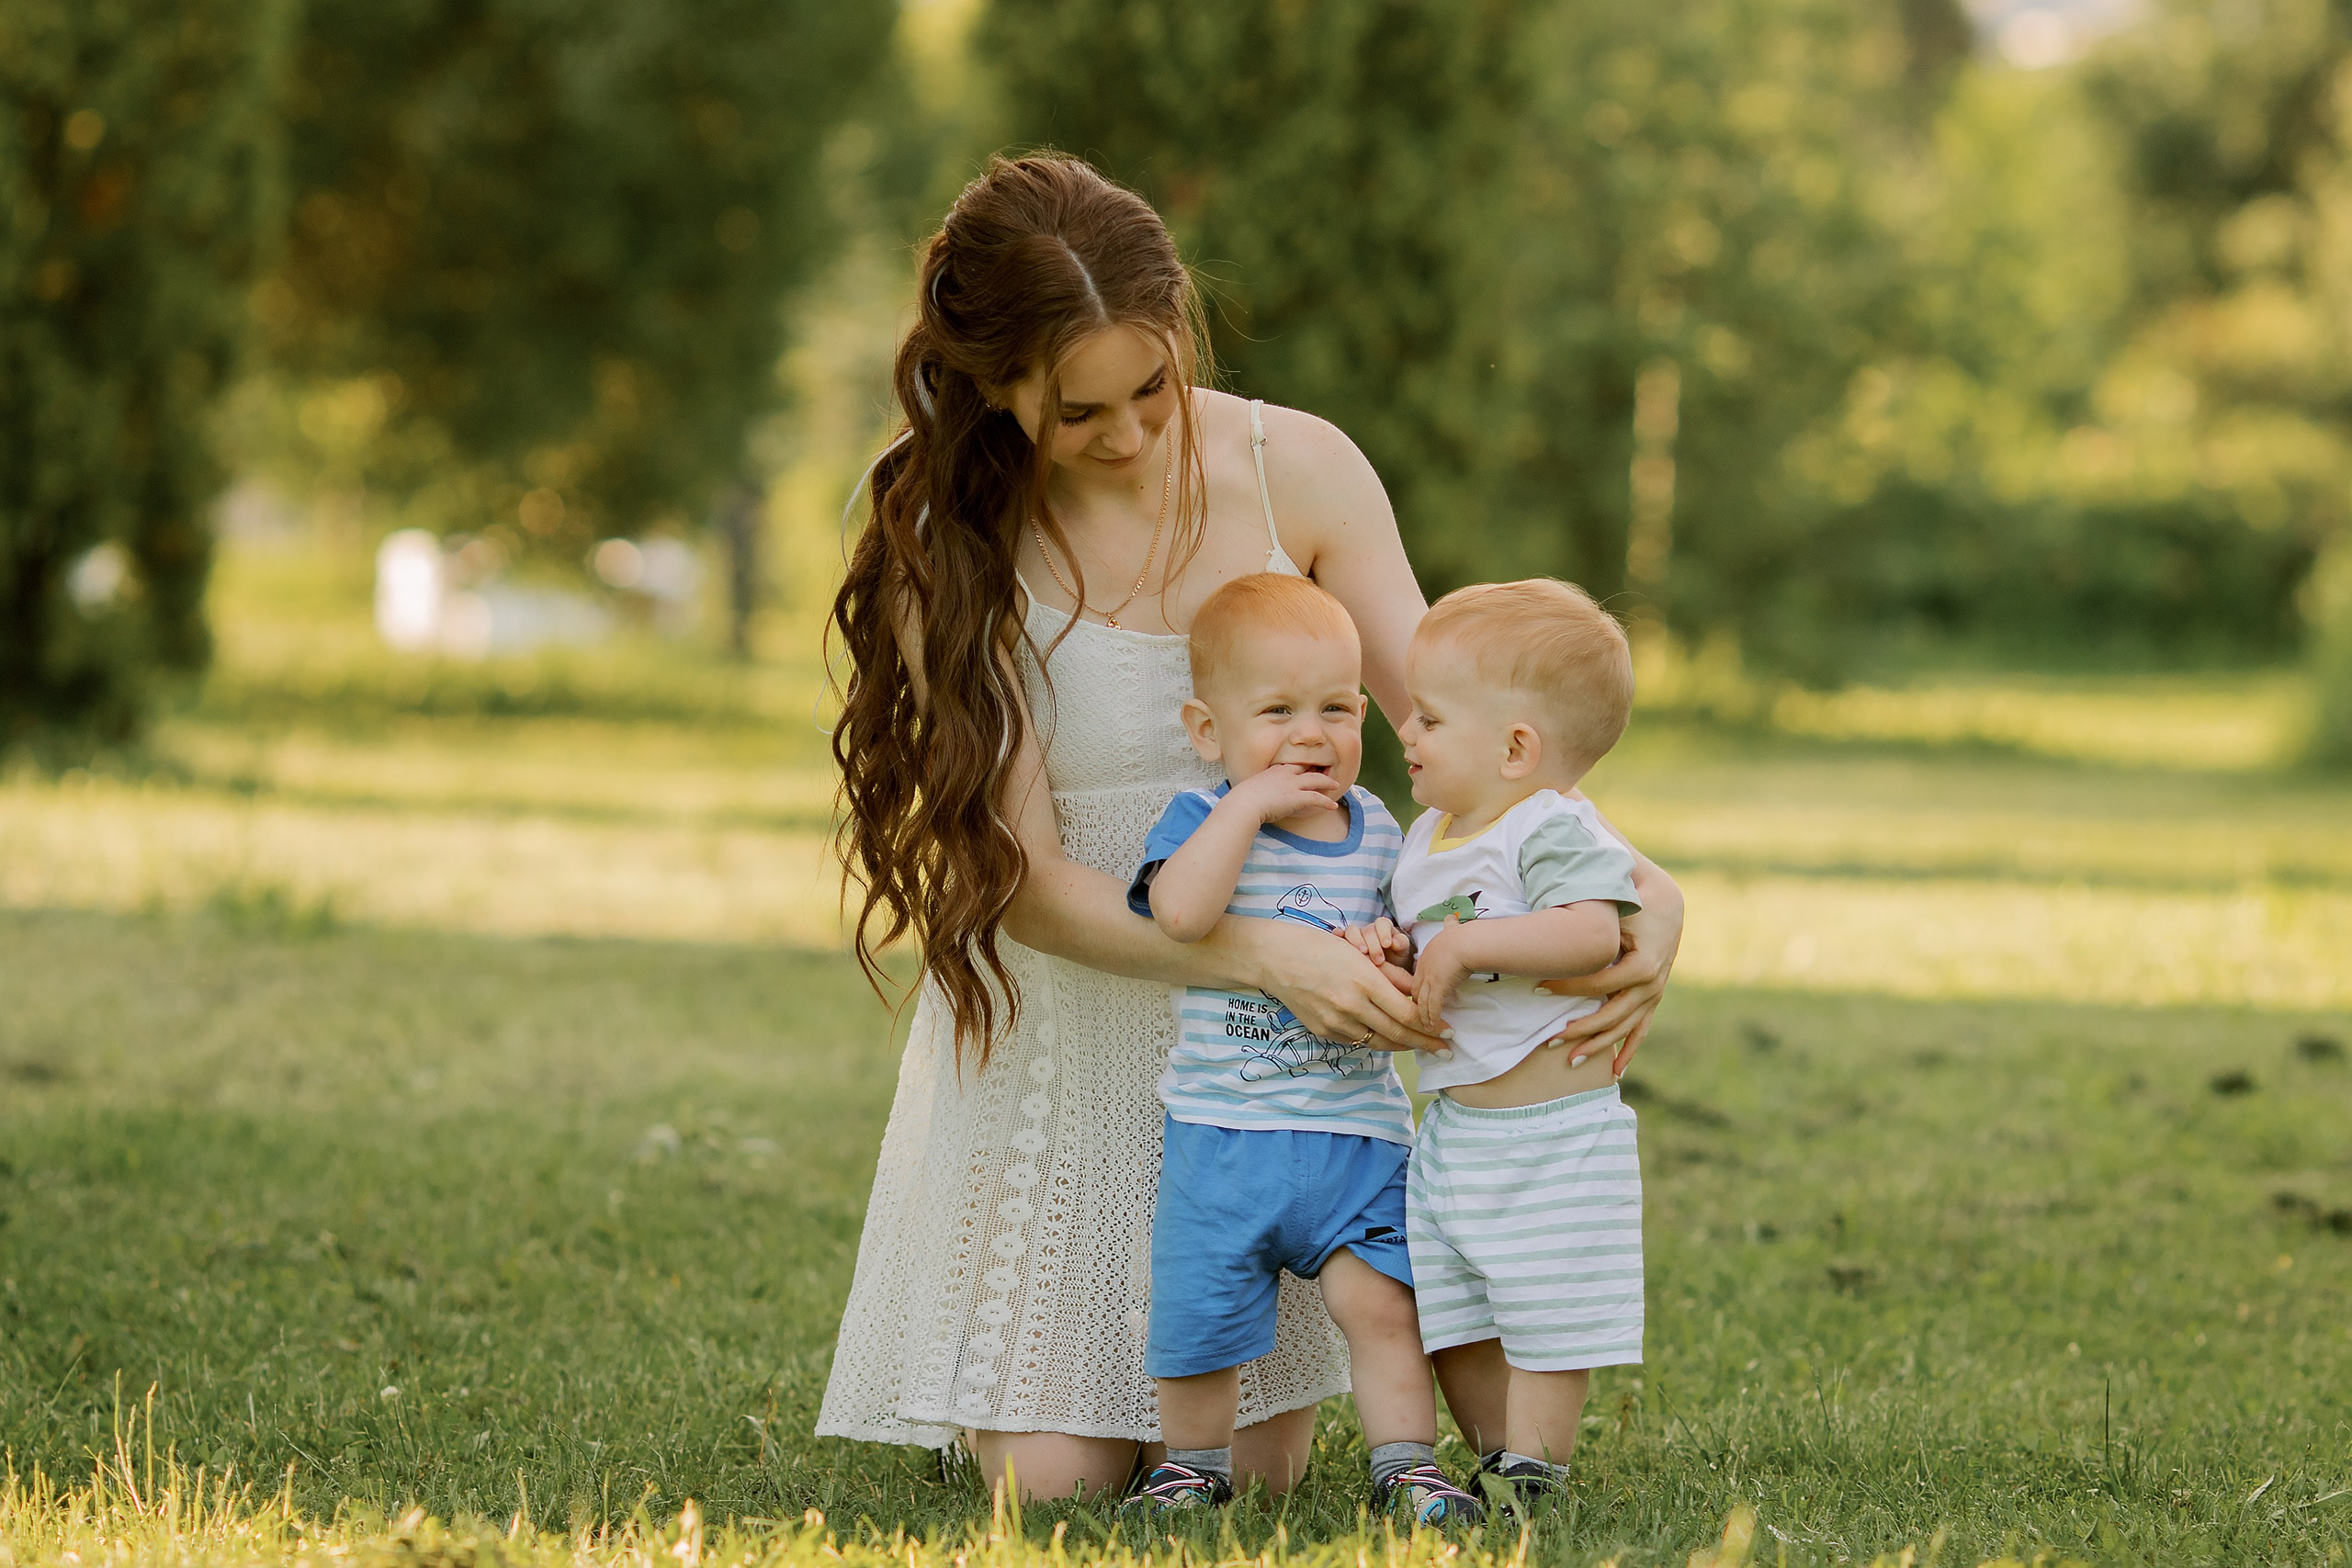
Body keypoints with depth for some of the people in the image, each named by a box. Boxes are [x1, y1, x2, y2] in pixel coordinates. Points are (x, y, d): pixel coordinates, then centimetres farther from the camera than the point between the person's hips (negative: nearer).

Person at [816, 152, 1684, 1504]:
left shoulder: (1296, 472, -9)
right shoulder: (951, 543, -14)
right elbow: (1021, 876, -18)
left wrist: (1639, 889, -27)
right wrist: (1266, 951, -33)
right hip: (1063, 1030, -2)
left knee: (1260, 1474, -1)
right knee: (1057, 1478, -5)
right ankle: (991, 1387, 30)